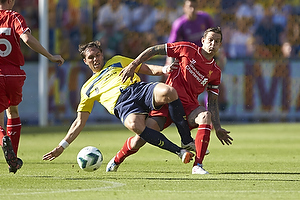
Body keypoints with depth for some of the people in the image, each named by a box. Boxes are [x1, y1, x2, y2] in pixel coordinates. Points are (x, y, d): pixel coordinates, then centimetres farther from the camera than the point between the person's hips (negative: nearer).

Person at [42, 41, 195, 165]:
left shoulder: (117, 62, 31)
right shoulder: (87, 89, 29)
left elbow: (149, 69, 26)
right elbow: (79, 122, 27)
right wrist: (62, 146, 19)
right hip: (122, 104, -1)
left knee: (168, 92, -34)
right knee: (134, 125, -40)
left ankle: (187, 142, -22)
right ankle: (178, 151, -35)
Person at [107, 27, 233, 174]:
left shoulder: (215, 72, 9)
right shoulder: (188, 49, -1)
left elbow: (212, 102, 15)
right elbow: (154, 50, 3)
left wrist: (217, 128, 8)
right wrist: (132, 66, -4)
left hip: (189, 105, 2)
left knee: (205, 116, -33)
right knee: (141, 138, -13)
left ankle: (197, 166, -32)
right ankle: (116, 160, 19)